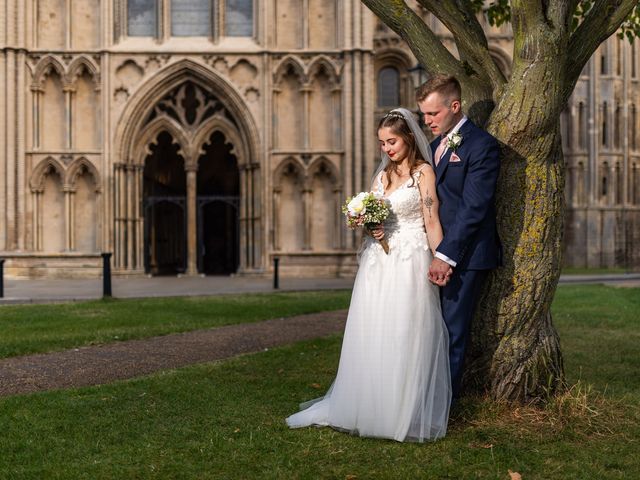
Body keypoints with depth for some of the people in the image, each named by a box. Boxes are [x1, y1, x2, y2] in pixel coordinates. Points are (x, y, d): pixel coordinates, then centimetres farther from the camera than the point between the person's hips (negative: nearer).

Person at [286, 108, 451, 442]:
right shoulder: (382, 174, 15)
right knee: (370, 337, 5)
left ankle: (404, 415, 7)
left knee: (405, 338, -3)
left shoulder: (423, 172, -2)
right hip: (377, 263, 6)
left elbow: (431, 221, -7)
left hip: (409, 264, -6)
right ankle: (367, 407, 16)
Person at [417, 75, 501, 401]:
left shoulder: (481, 146, -10)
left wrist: (445, 255, -19)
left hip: (464, 257, -7)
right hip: (438, 254, 7)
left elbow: (473, 208, -16)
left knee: (451, 334, -3)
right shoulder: (436, 145, 17)